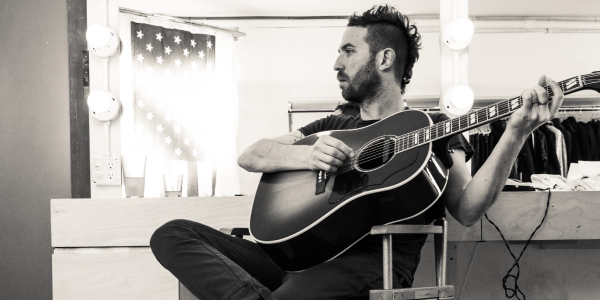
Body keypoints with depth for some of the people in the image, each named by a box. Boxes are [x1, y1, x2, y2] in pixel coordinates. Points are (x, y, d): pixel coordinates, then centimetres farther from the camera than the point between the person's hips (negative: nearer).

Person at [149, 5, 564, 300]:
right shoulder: (333, 126, 26)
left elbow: (466, 210, -3)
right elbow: (249, 156, 15)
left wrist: (515, 134, -16)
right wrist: (307, 155, -7)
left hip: (369, 261, -7)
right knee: (172, 235, -14)